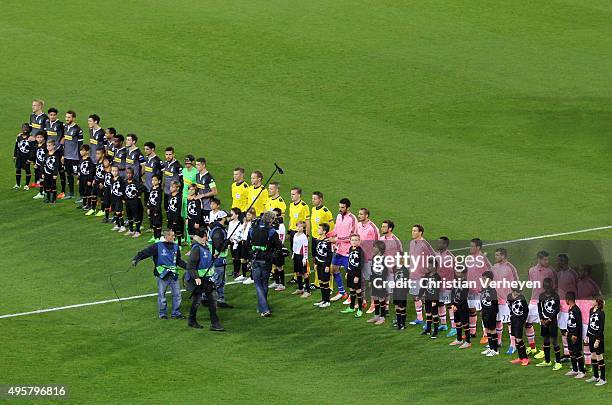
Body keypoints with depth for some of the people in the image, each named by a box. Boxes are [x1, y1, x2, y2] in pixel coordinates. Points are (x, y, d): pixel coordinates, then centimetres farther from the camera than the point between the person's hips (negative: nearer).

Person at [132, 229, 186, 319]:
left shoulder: (175, 247, 12)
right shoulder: (158, 246, -5)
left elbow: (179, 261, 24)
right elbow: (144, 253, -6)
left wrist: (188, 266, 15)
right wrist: (136, 259, -20)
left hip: (173, 275, 4)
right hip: (162, 275, -4)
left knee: (177, 294, 3)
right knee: (162, 295, 4)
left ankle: (176, 313, 14)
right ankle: (162, 313, 16)